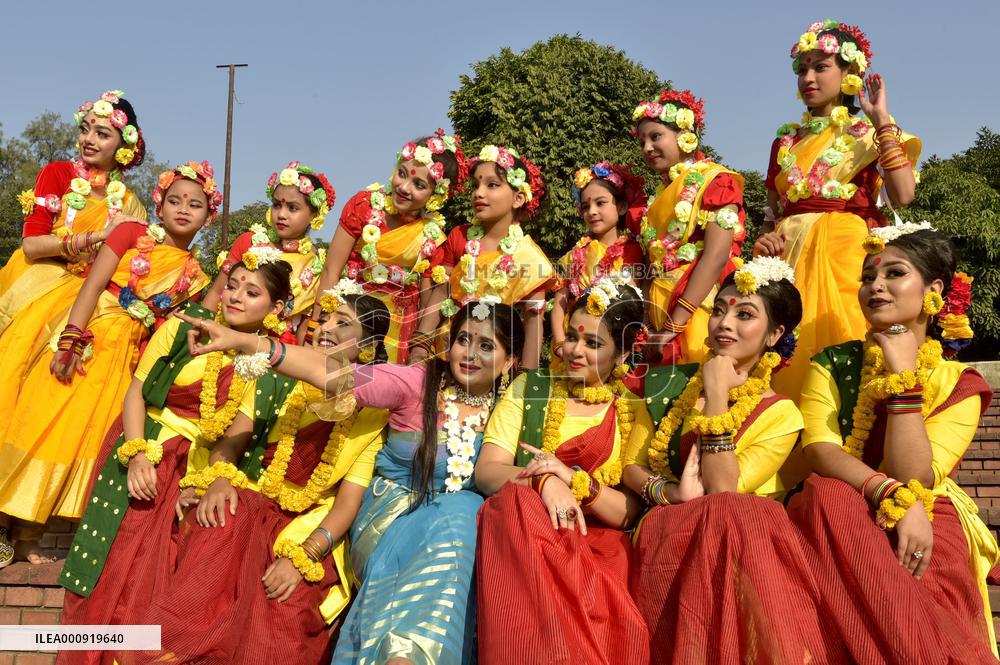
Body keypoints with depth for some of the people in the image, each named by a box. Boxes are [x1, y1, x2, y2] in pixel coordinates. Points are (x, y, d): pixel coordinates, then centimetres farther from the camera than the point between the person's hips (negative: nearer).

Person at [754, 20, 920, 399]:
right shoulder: (785, 143, 19)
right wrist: (764, 240, -2)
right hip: (788, 260, 4)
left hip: (844, 254, -3)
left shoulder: (870, 133, 8)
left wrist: (881, 121, -5)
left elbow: (903, 195, -10)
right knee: (790, 362, -4)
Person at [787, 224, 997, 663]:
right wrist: (892, 496, -27)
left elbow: (914, 479, -12)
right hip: (838, 523, 4)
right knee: (825, 495, -34)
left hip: (924, 528, -3)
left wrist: (904, 375, -12)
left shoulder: (959, 384, 3)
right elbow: (819, 450, -10)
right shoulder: (832, 363, 7)